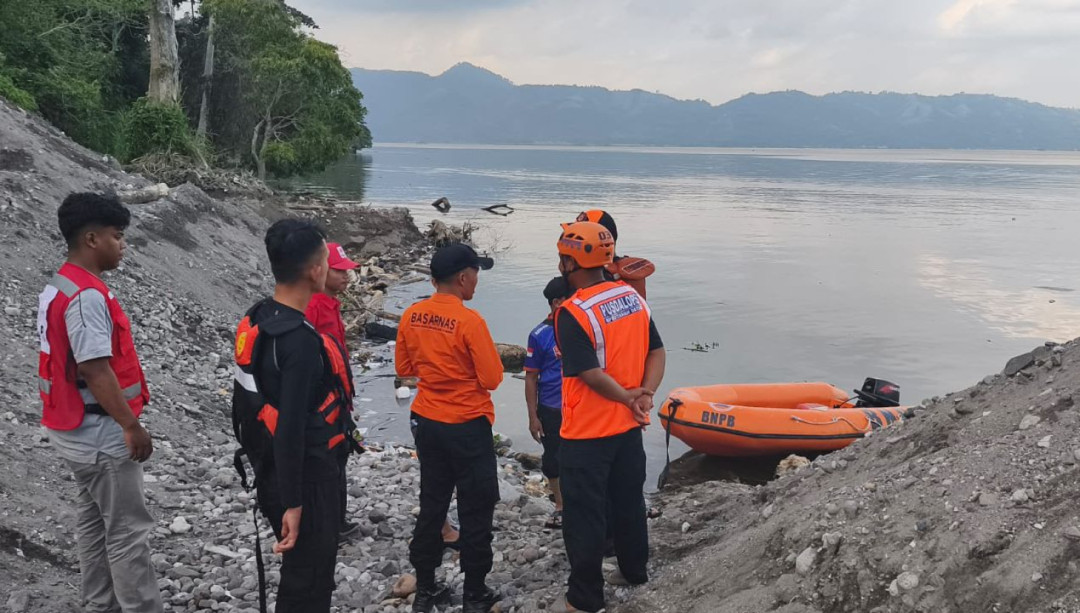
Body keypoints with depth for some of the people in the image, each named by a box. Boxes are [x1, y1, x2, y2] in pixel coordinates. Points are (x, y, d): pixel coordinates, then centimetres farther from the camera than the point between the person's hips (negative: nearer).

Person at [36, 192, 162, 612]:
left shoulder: (59, 287, 9)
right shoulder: (87, 296, -23)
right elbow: (95, 370, -26)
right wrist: (132, 426, -20)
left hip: (76, 428, 10)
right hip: (100, 432, -10)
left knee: (94, 521, 18)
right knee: (128, 528, -1)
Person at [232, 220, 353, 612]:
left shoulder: (255, 321, 2)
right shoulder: (300, 340, -26)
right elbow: (291, 428, -27)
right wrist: (292, 503, -21)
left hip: (272, 471, 9)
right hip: (305, 477, -9)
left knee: (300, 570, 24)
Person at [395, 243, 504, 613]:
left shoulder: (411, 316, -2)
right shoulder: (469, 321, -20)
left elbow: (404, 368, 9)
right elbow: (492, 379, -17)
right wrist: (481, 361, 2)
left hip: (427, 423, 6)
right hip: (468, 427, -6)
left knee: (431, 505, 17)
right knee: (476, 511, 7)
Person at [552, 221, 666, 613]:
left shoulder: (571, 313, -21)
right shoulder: (634, 298, 1)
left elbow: (591, 374, -23)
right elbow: (657, 352, 2)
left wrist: (628, 397, -10)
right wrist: (645, 394, -9)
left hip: (587, 434, -7)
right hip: (629, 426, 7)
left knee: (584, 516, 6)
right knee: (629, 501, 22)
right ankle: (634, 572, 39)